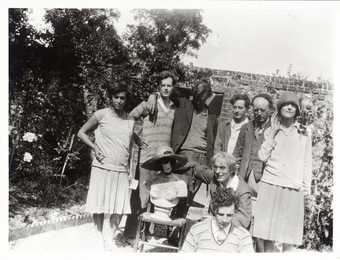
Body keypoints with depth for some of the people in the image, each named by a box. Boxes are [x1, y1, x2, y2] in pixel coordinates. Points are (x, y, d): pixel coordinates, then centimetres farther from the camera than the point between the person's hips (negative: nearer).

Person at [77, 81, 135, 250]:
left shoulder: (130, 120, 10)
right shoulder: (102, 115, -1)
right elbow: (81, 133, 7)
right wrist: (95, 148, -7)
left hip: (122, 171, 3)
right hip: (102, 168, -3)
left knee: (119, 208, 3)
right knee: (100, 206, 3)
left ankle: (112, 232, 24)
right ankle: (103, 236, 21)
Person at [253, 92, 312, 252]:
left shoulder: (303, 134, 9)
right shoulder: (271, 130, 11)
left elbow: (307, 162, 10)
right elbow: (262, 156, 3)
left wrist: (306, 186, 3)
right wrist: (273, 134, -1)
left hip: (293, 188, 0)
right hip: (270, 184, 1)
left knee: (289, 235, 0)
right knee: (267, 233, 2)